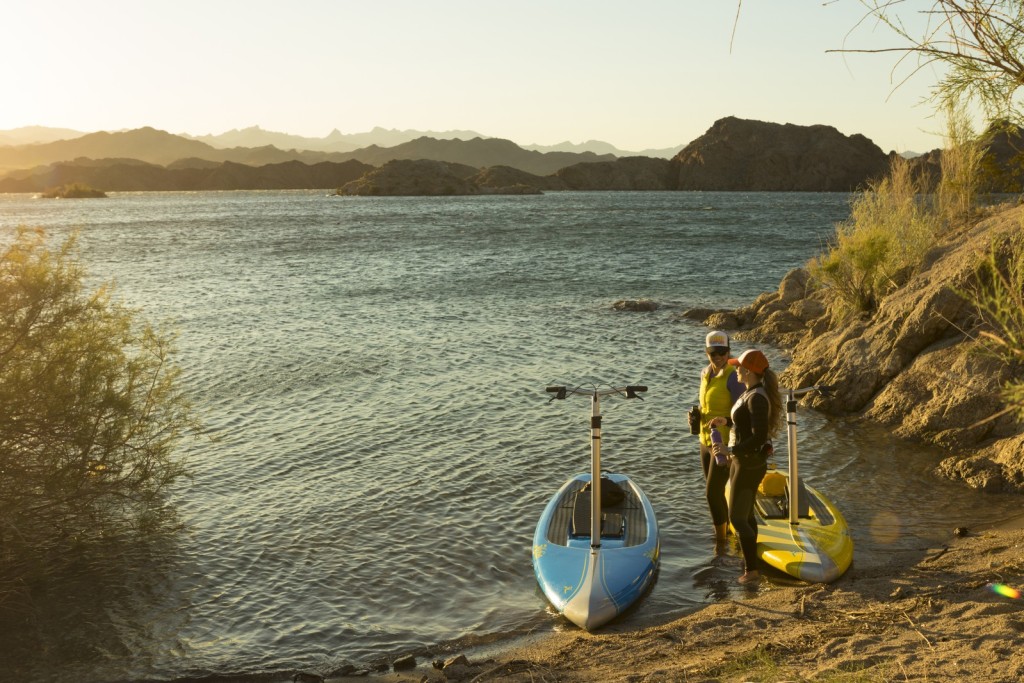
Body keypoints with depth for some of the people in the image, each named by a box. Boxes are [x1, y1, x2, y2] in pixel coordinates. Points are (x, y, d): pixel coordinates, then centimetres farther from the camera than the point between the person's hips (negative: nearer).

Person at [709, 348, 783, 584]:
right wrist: (727, 421, 11)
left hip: (749, 465, -10)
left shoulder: (757, 398, -24)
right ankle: (751, 562, 34)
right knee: (746, 515, 20)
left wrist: (730, 450, -25)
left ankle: (751, 569, 12)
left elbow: (759, 437, -29)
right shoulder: (751, 392, 5)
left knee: (737, 518, 0)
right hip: (744, 462, 10)